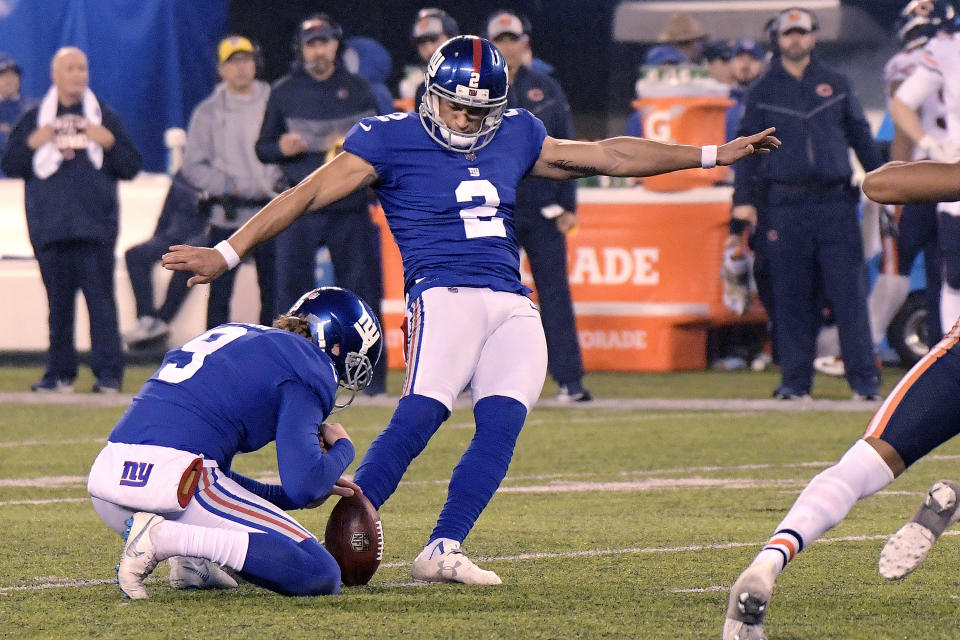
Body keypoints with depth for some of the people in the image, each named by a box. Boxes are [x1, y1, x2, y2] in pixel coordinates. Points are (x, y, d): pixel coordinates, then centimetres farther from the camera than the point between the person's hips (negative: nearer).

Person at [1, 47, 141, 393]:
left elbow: (131, 167, 8)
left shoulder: (105, 117, 12)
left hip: (95, 228, -1)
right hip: (49, 229, 1)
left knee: (101, 298, -8)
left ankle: (108, 373, -8)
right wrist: (31, 145, -8)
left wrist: (109, 143, -8)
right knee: (58, 302, 4)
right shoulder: (34, 118, 13)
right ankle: (59, 372, 10)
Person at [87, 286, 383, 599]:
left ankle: (189, 562, 12)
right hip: (174, 483, -9)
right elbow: (304, 485, -6)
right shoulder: (306, 367, 5)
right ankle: (166, 538, -15)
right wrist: (342, 448, 14)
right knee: (321, 576, -6)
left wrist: (284, 496, 34)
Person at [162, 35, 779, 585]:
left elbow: (608, 155, 25)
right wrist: (225, 254, -6)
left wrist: (714, 154, 25)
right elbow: (309, 194, -1)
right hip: (445, 293, -5)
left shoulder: (514, 136, 17)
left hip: (513, 307, 5)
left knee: (502, 425, -14)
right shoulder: (391, 139, 1)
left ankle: (444, 548, -8)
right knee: (419, 417, -24)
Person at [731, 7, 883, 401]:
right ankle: (795, 379, 6)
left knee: (849, 291, -5)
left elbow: (861, 136, 16)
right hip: (785, 204, 0)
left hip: (836, 203, 0)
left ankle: (864, 378, -4)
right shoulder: (762, 92, 10)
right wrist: (744, 199, 0)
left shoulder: (836, 85, 13)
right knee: (791, 296, 0)